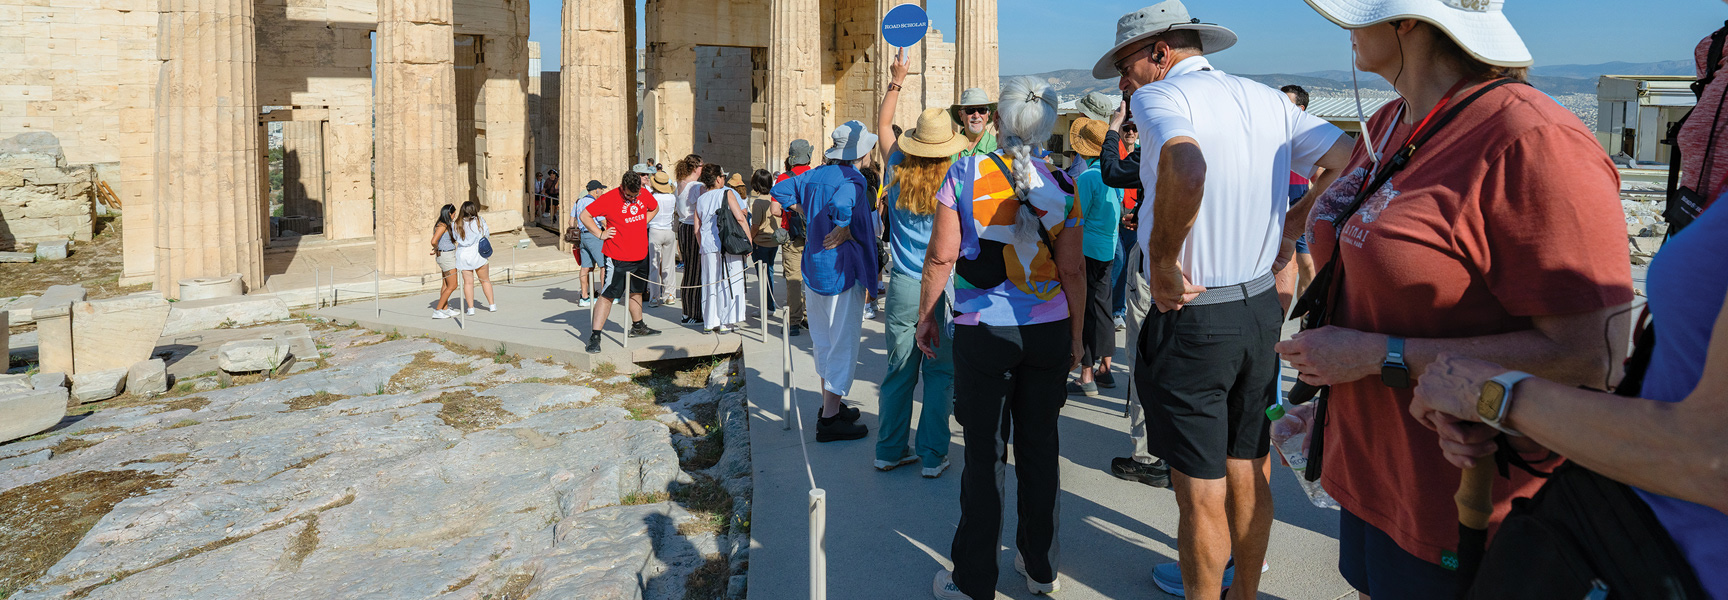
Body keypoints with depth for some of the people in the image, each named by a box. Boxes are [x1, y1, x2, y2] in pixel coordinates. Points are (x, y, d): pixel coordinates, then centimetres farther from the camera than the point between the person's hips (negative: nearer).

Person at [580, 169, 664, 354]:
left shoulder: (645, 194, 1)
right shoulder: (609, 198, -16)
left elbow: (654, 208, 23)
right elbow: (585, 215, -10)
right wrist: (600, 234, -14)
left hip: (640, 255, 6)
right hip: (617, 257, -6)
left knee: (636, 291, 21)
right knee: (607, 295, -9)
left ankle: (637, 327, 40)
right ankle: (594, 336, -8)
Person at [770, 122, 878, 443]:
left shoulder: (815, 174, 7)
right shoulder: (853, 179, -17)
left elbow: (779, 190, 17)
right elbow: (841, 203, -39)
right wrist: (843, 232, -23)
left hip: (814, 268, 8)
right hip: (843, 271, -8)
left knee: (824, 341, 18)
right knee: (843, 343, -1)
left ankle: (830, 406, 30)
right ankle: (830, 419, 1)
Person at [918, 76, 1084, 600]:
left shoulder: (965, 173, -7)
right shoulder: (1061, 186, -1)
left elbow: (941, 256, -7)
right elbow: (1073, 271, 1)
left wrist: (926, 315, 5)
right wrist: (1076, 336, 12)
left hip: (982, 334, -2)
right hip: (1049, 332, 2)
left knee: (983, 455, 4)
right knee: (1040, 448, 13)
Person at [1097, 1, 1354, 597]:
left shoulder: (1160, 96, -14)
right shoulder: (1268, 100, 8)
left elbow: (1185, 170, -36)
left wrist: (1162, 265, -23)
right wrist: (1287, 227, 12)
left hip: (1191, 318, -7)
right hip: (1261, 307, 8)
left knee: (1201, 493, 6)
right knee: (1249, 474, 20)